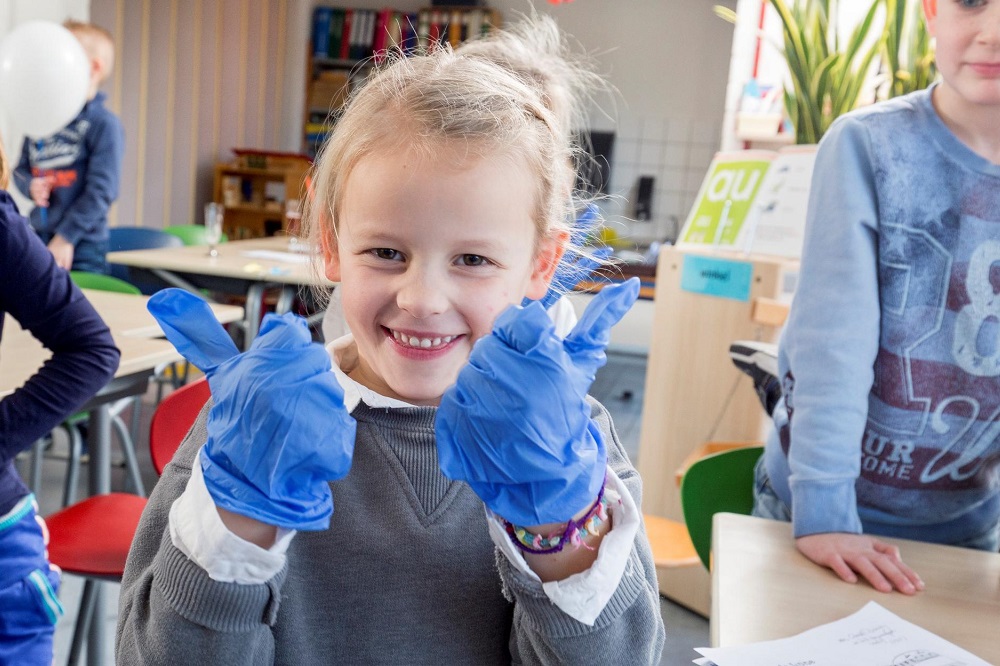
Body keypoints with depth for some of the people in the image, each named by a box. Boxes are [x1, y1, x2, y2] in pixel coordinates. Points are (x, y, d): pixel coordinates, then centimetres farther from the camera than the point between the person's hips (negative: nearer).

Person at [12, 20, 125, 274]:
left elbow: (101, 190, -13)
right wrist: (31, 186, -6)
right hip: (38, 242, 6)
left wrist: (66, 236, -14)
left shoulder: (104, 124, -10)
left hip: (82, 250, -5)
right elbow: (20, 169, 18)